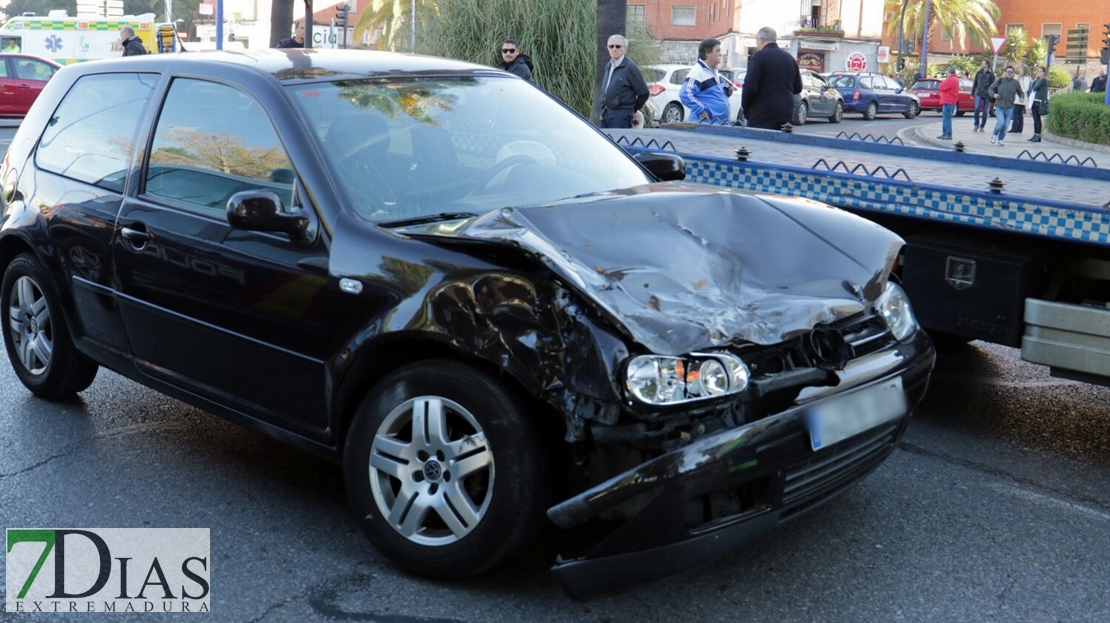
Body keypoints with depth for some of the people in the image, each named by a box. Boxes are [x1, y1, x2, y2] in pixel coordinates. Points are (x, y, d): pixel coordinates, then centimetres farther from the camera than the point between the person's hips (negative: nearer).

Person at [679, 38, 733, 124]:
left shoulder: (715, 71, 16)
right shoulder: (697, 72, -15)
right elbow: (685, 94, -25)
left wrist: (727, 91, 9)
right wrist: (702, 110, -23)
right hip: (705, 123, -10)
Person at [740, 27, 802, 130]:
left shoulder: (759, 57, -9)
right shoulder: (789, 58, 13)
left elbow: (750, 87, -15)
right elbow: (797, 88, 17)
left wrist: (745, 107, -2)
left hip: (762, 114, -7)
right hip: (785, 114, 7)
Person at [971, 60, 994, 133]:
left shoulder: (990, 74, -2)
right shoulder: (978, 73, 7)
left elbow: (993, 85, -3)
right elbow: (975, 83, 12)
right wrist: (972, 93, 10)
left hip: (987, 95, -2)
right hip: (979, 94, 2)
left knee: (985, 111, 4)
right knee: (976, 109, -11)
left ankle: (982, 126, 13)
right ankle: (976, 125, 4)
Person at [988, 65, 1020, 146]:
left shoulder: (1016, 83, 1)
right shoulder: (1000, 80, -4)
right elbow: (990, 89, 3)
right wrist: (994, 94, -17)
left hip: (1009, 108, 2)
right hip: (999, 106, -2)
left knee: (1005, 125, 4)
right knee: (1001, 122, -19)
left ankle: (1001, 139, 24)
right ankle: (994, 134, 9)